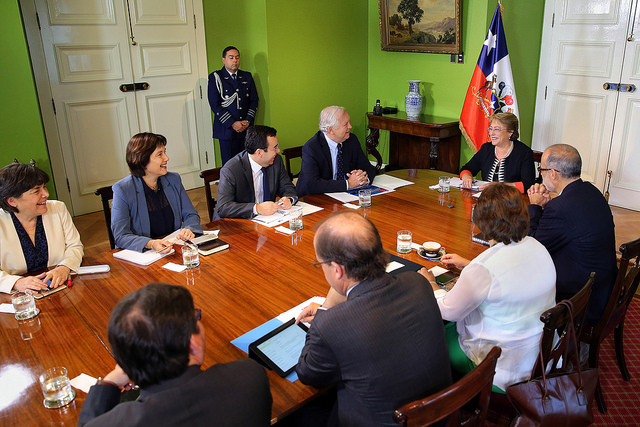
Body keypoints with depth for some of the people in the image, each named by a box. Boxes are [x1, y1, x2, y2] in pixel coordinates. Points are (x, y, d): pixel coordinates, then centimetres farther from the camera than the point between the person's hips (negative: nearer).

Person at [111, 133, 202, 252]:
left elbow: (190, 215, 11)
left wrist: (188, 229, -13)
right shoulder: (122, 190, -8)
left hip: (174, 249, 2)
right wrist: (151, 244, -30)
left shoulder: (174, 180, 7)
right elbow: (121, 236, -12)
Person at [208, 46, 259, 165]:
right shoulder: (215, 77, 1)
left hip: (246, 128, 3)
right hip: (226, 129, -3)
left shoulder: (247, 77, 14)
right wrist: (232, 123, -12)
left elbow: (254, 101, 12)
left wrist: (248, 121, -3)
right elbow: (214, 105, -6)